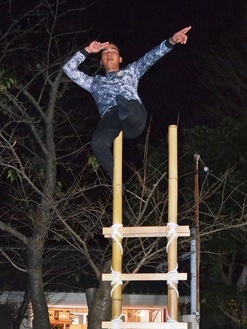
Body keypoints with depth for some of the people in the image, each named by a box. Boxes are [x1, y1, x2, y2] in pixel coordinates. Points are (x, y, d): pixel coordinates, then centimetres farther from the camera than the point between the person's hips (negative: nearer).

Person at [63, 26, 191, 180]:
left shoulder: (130, 71, 37)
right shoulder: (95, 82, 41)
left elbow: (151, 57, 23)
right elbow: (69, 69, 37)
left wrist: (171, 41, 7)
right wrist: (87, 51, 36)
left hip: (135, 117, -1)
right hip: (110, 118, 1)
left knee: (130, 107, -41)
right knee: (98, 143, -35)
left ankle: (126, 110, -75)